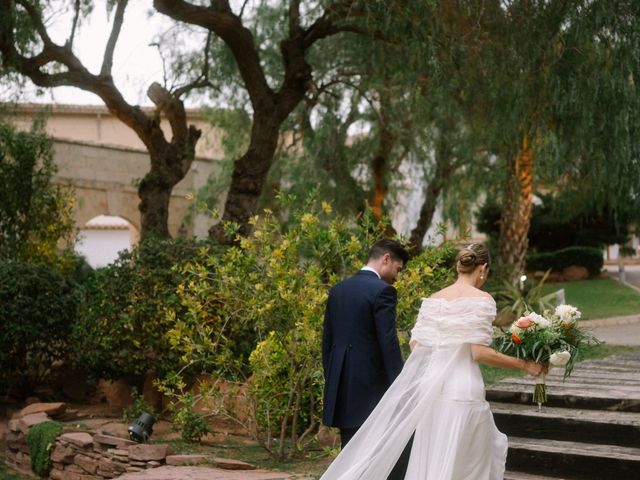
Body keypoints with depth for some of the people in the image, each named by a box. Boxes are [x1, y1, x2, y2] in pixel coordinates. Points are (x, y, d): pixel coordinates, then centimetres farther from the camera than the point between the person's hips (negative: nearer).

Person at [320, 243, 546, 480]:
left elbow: (415, 344, 8)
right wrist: (525, 365, -5)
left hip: (432, 388, 6)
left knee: (430, 460, 15)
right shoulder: (481, 299, -7)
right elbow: (479, 352, -14)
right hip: (463, 391, -6)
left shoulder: (434, 299, 9)